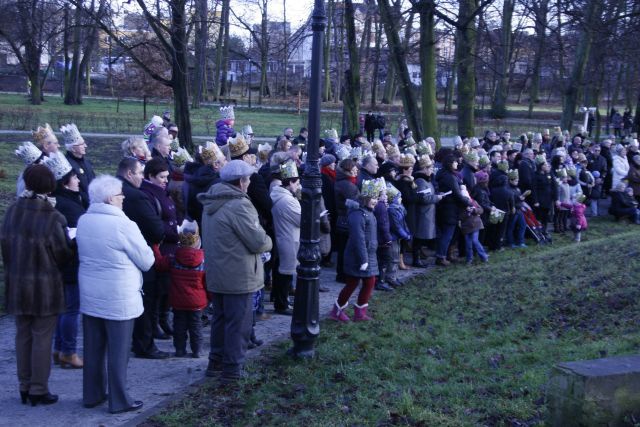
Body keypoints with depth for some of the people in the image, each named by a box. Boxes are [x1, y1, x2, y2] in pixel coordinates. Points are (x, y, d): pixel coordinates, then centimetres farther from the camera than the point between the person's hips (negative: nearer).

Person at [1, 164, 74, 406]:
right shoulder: (53, 218, -20)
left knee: (23, 335, 16)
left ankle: (25, 387, 26)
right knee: (42, 338, 6)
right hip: (45, 288, -5)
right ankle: (38, 390, 13)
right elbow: (64, 253, -13)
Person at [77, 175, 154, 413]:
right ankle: (119, 401, 10)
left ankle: (92, 394, 25)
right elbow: (146, 261, -11)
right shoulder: (123, 225, -18)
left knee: (93, 349, 15)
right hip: (118, 299, -6)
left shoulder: (83, 221, 2)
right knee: (118, 351, 3)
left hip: (90, 295, 6)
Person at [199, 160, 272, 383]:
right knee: (238, 323, 1)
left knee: (220, 318, 20)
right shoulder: (239, 205, -22)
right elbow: (259, 242, -23)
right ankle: (233, 369, 7)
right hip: (238, 276, -9)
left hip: (216, 274, 9)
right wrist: (268, 241, 2)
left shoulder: (211, 204, 7)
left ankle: (216, 361, 29)